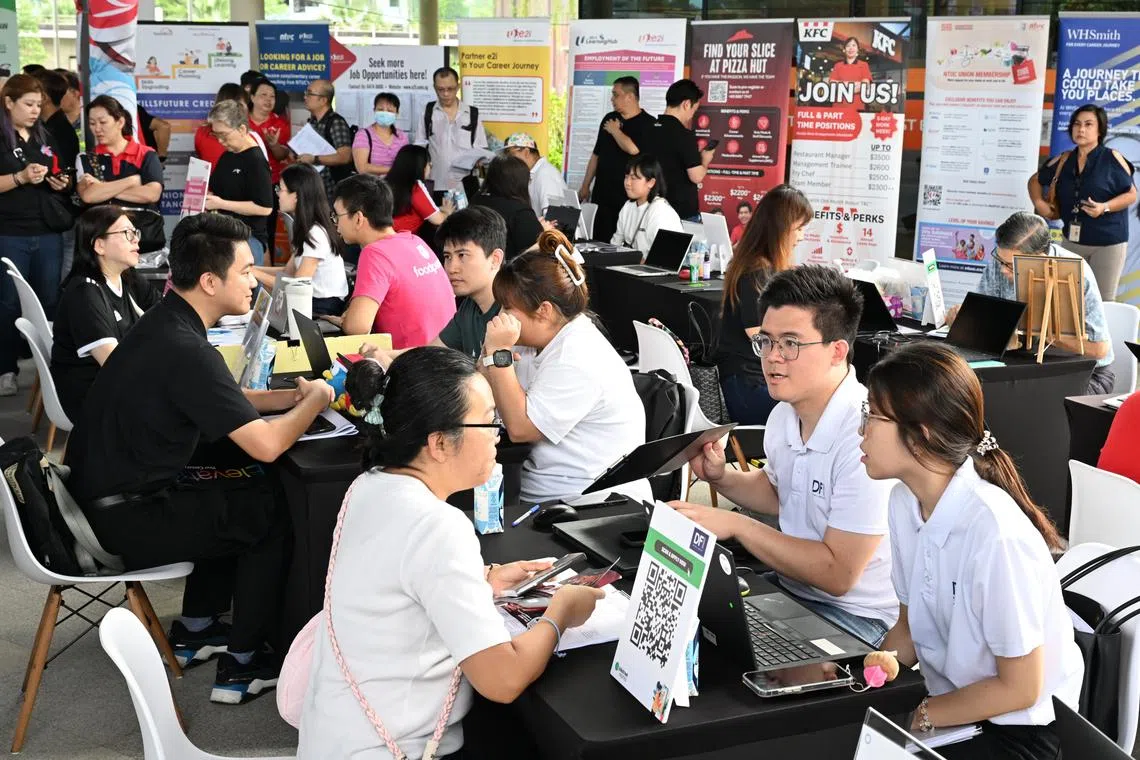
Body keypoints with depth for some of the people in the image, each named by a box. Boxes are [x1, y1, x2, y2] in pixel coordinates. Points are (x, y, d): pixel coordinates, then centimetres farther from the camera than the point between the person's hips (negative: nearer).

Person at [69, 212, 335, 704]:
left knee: (244, 488, 22)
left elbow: (222, 402, 19)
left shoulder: (165, 322, 5)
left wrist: (291, 397, 5)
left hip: (110, 488, 9)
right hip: (126, 518, -9)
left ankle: (195, 630, 29)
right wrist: (315, 400, -8)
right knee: (274, 511, 1)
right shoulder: (185, 350, -26)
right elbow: (265, 445, -26)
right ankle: (242, 667, 10)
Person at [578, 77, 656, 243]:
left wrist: (615, 131, -6)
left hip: (628, 197, -6)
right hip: (602, 194, 6)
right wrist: (585, 185, 17)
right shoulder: (609, 119, 14)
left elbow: (633, 149, -23)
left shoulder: (648, 123, -6)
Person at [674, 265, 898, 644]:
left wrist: (736, 525, -21)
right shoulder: (785, 414, 1)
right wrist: (720, 477, 2)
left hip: (854, 618, -8)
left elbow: (837, 574, -24)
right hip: (788, 586, 8)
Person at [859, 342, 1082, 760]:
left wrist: (918, 718, -13)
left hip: (1017, 726, -6)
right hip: (949, 700, 6)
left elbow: (1019, 689, -19)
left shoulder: (996, 534, -29)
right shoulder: (906, 499, -5)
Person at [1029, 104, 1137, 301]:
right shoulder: (1064, 160, 5)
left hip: (1108, 242, -5)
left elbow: (1131, 194, -6)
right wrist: (1038, 202, 1)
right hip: (1072, 240, 5)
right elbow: (1036, 180, 19)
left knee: (1102, 302, -3)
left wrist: (1104, 207, -22)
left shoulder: (1112, 158, -8)